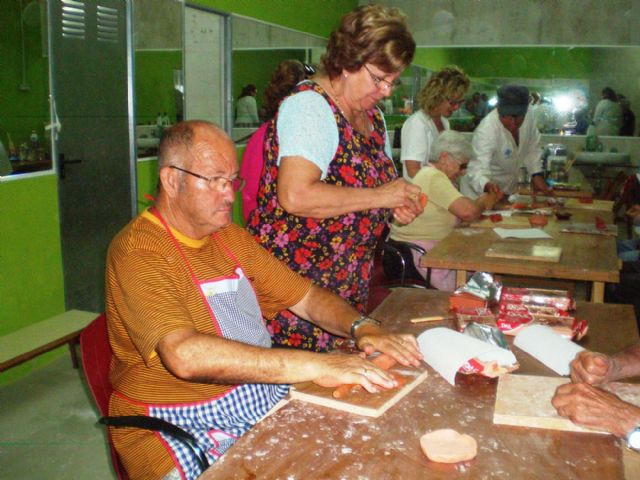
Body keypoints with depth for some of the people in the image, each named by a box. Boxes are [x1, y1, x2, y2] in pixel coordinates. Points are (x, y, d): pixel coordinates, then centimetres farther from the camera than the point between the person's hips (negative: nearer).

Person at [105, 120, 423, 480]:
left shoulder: (231, 237, 12)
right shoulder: (138, 251, -14)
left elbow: (306, 297, 14)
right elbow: (185, 355, -29)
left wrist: (362, 327, -7)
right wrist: (313, 365, -31)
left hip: (264, 398, 8)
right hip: (185, 430, -7)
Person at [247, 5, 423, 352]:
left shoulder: (372, 116, 12)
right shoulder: (308, 106, -15)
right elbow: (295, 196, -29)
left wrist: (399, 203, 5)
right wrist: (378, 196, -19)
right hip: (293, 277, -8)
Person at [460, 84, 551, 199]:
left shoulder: (527, 116, -15)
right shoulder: (486, 130, -33)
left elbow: (532, 148, 3)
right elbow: (477, 168, -43)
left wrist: (537, 175, -4)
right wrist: (487, 185, -62)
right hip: (481, 190, -6)